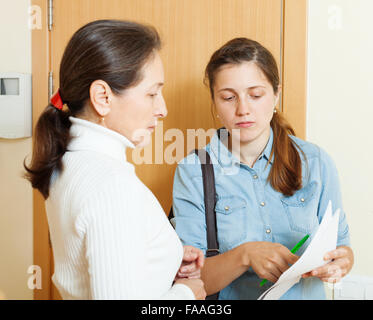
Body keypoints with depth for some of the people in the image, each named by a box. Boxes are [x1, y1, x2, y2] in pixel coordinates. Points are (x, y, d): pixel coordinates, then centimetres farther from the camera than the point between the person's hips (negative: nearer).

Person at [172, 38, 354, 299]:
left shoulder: (316, 162, 1)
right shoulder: (192, 172, -5)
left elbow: (340, 241, 8)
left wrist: (341, 261, -12)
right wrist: (244, 255, -23)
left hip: (305, 294, 3)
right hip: (229, 301, -2)